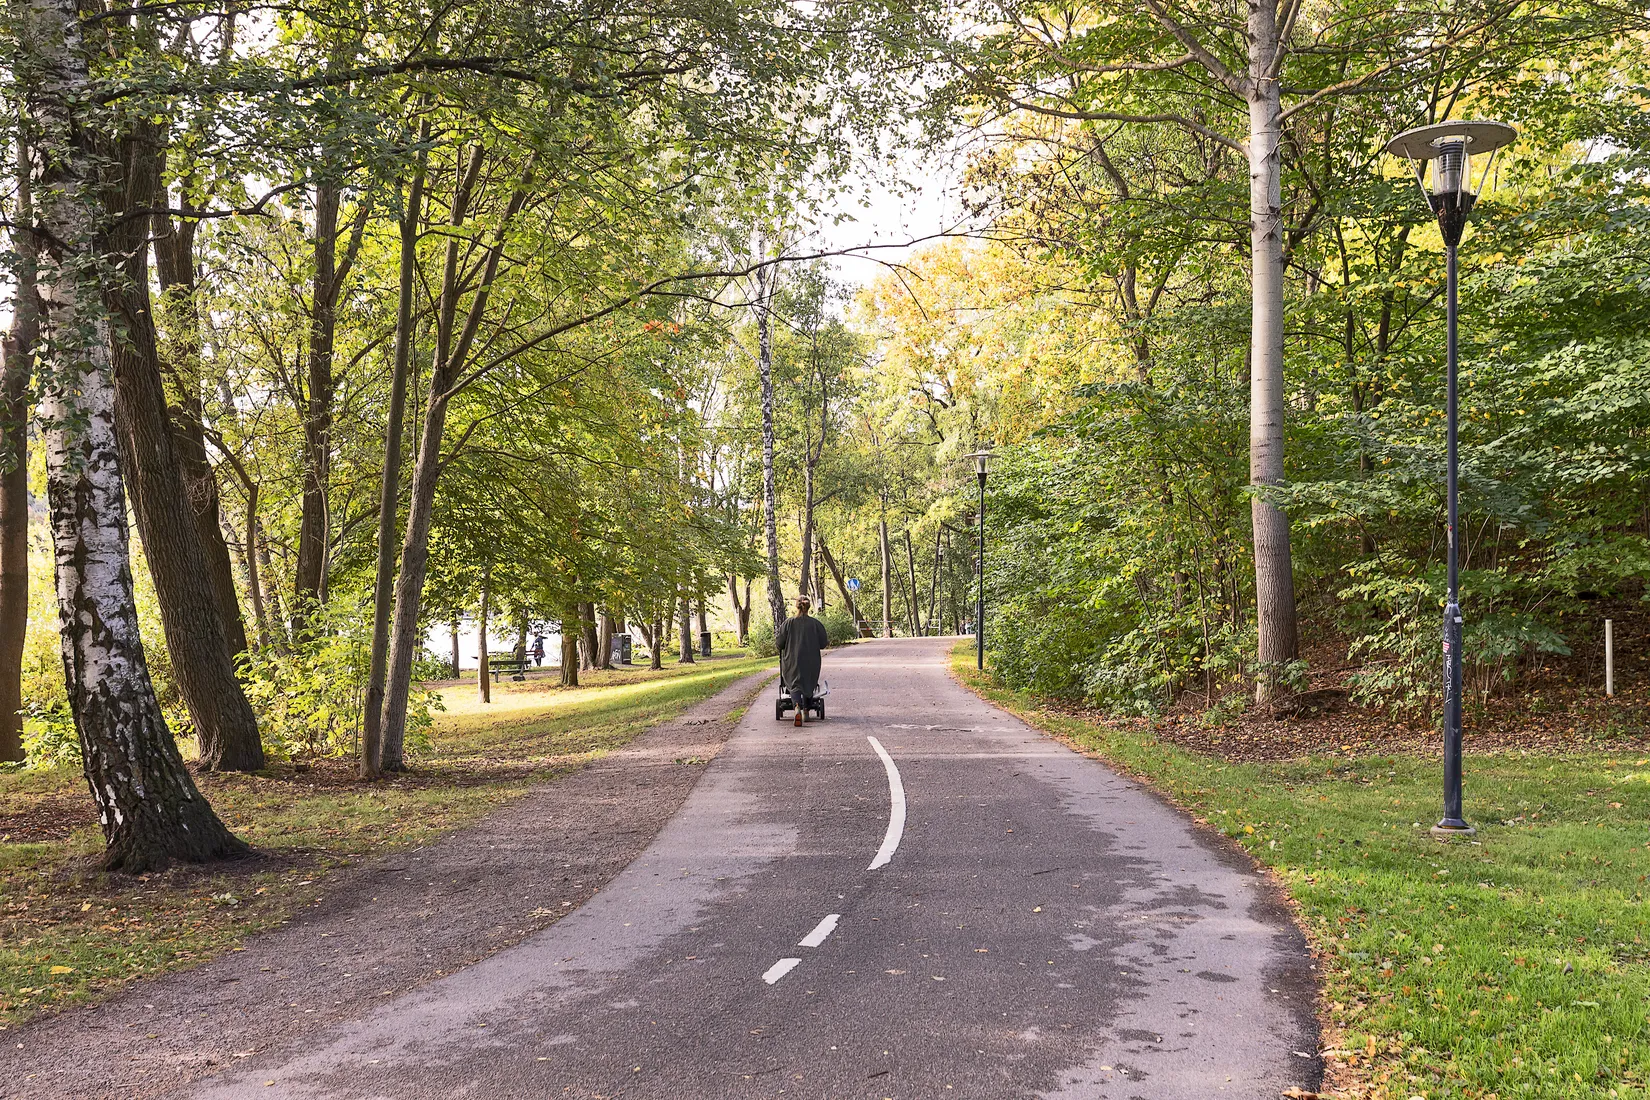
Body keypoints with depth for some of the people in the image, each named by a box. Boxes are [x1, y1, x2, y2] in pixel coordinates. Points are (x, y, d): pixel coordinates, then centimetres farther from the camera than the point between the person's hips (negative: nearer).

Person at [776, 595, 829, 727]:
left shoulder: (788, 623, -6)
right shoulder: (815, 623, -5)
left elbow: (779, 643, -4)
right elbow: (823, 643, 0)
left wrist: (777, 645, 19)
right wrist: (828, 641, 23)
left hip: (793, 661, -1)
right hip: (811, 662, 1)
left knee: (795, 685, 1)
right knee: (809, 684, 20)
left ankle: (797, 706, -27)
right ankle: (806, 710, 25)